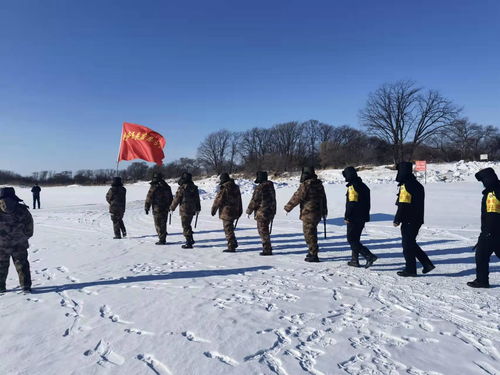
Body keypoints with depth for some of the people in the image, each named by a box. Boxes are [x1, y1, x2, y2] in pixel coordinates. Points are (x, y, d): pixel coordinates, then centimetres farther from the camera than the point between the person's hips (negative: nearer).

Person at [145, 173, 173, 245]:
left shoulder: (154, 187, -11)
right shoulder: (167, 187, 8)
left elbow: (149, 198, -9)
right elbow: (171, 198, 16)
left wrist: (146, 208, -1)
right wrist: (169, 206, 26)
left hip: (157, 209, -6)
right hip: (165, 209, 6)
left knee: (158, 225, 1)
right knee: (163, 224, 14)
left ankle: (161, 240, -1)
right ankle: (163, 239, 19)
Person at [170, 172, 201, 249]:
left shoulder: (182, 188, -14)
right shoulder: (194, 187, 6)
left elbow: (176, 199, -7)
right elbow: (197, 199, 14)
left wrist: (172, 207, 7)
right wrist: (198, 208, 25)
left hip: (184, 210, -6)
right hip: (192, 210, 6)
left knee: (186, 226, 1)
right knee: (188, 225, 21)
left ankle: (189, 243, 3)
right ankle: (191, 240, 23)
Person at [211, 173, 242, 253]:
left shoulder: (224, 189, -17)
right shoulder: (236, 187, 9)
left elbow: (218, 201, -11)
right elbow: (239, 201, 16)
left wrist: (213, 210, 2)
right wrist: (240, 211, 25)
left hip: (226, 212, -8)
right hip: (234, 212, 8)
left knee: (228, 229, -1)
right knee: (230, 228, 21)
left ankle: (231, 247, 2)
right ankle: (234, 243, 25)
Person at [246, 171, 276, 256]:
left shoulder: (260, 187, -17)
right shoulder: (271, 186, 12)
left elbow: (254, 200, -14)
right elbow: (273, 200, 18)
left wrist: (249, 210, -1)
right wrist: (273, 212, 26)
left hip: (262, 213, -9)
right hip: (270, 212, 9)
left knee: (263, 231, -2)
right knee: (265, 230, 17)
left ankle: (267, 250, 0)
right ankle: (267, 248, 22)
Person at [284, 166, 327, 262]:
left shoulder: (305, 185, -16)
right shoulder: (319, 184, 10)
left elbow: (296, 197, -12)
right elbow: (323, 198, 20)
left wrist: (288, 207, 0)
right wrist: (324, 210, 31)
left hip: (308, 214, -8)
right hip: (318, 214, 8)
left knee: (309, 234, -1)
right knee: (313, 232, 20)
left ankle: (313, 255, 1)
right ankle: (312, 252, 30)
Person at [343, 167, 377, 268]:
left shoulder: (352, 186, -15)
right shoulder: (363, 186, 14)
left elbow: (351, 204, -21)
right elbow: (367, 204, 18)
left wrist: (347, 217, -16)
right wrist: (365, 216, 24)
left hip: (354, 218, -9)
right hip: (363, 217, 9)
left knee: (351, 239, -3)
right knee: (355, 239, 17)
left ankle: (370, 256, -13)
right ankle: (354, 260, 21)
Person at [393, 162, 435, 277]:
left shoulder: (406, 185, -17)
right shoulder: (417, 185, 13)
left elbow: (403, 206, -20)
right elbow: (419, 204, 17)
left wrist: (397, 220, -13)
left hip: (408, 221, -9)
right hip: (417, 220, 9)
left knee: (407, 245, 1)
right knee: (412, 243, 19)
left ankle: (410, 269, 8)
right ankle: (427, 264, 18)